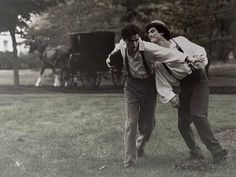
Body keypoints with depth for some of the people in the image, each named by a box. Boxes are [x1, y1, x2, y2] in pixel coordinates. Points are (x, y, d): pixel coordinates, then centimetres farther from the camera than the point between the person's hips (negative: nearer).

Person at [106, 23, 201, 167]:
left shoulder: (148, 48, -26)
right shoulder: (122, 45, -11)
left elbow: (168, 53, -41)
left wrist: (187, 58, -55)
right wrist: (111, 56, 4)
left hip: (148, 85, -2)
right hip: (131, 85, 2)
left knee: (147, 123, 7)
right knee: (131, 121, -6)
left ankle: (140, 145, 42)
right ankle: (130, 160, 0)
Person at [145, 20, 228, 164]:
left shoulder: (180, 41, -2)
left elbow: (199, 51, 5)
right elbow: (161, 82, -2)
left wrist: (199, 61, -16)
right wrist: (170, 96, -16)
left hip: (199, 80, -4)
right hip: (184, 86, 4)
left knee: (197, 115, -21)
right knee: (183, 122, -4)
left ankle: (217, 151, -16)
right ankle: (195, 151, 19)